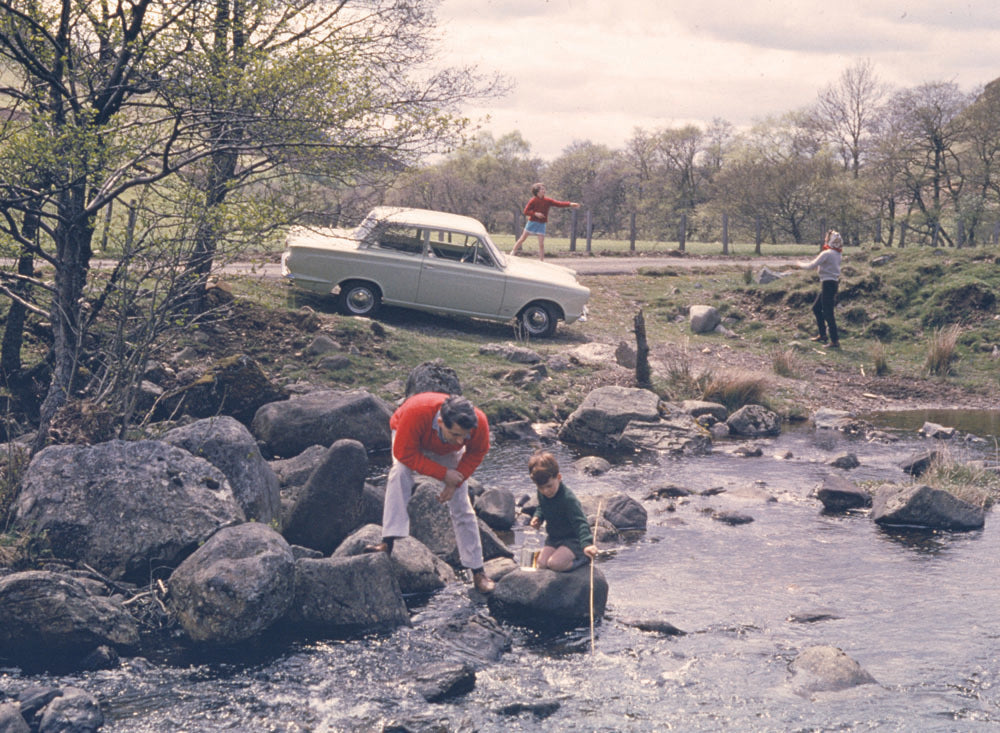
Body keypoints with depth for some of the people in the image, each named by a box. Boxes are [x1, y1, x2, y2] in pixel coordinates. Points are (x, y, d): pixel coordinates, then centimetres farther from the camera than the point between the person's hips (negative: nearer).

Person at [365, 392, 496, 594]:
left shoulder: (479, 423, -36)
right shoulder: (415, 413, -48)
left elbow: (475, 454, -14)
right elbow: (404, 453, -36)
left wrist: (455, 483, -22)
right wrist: (443, 474, -36)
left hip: (447, 453, 2)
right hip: (412, 444, -2)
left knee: (462, 508, -3)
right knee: (400, 472, -34)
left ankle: (477, 571, 7)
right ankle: (388, 543, -36)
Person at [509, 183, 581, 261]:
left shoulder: (547, 201, -2)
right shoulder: (533, 200, -10)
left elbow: (559, 204, -5)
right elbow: (526, 211, -10)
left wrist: (570, 204, -16)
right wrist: (535, 213, -25)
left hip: (541, 224, 2)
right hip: (532, 222, -2)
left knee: (541, 243, -3)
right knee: (522, 239, 6)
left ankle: (542, 260, 2)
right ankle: (513, 253, 18)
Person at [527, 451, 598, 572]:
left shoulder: (568, 499, -29)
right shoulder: (542, 494, -4)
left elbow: (580, 523, -32)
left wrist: (586, 544, -46)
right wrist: (537, 517, -3)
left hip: (572, 539, -8)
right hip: (553, 539, 8)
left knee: (555, 564, -26)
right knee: (542, 563, -10)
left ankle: (583, 557, -1)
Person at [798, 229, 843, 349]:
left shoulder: (827, 254, -18)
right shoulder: (837, 254, 11)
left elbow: (812, 266, -16)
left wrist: (801, 264, 1)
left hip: (828, 284, -10)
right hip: (833, 283, 10)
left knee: (828, 313, -7)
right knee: (816, 308, 20)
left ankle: (835, 341, -6)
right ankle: (822, 335, 27)